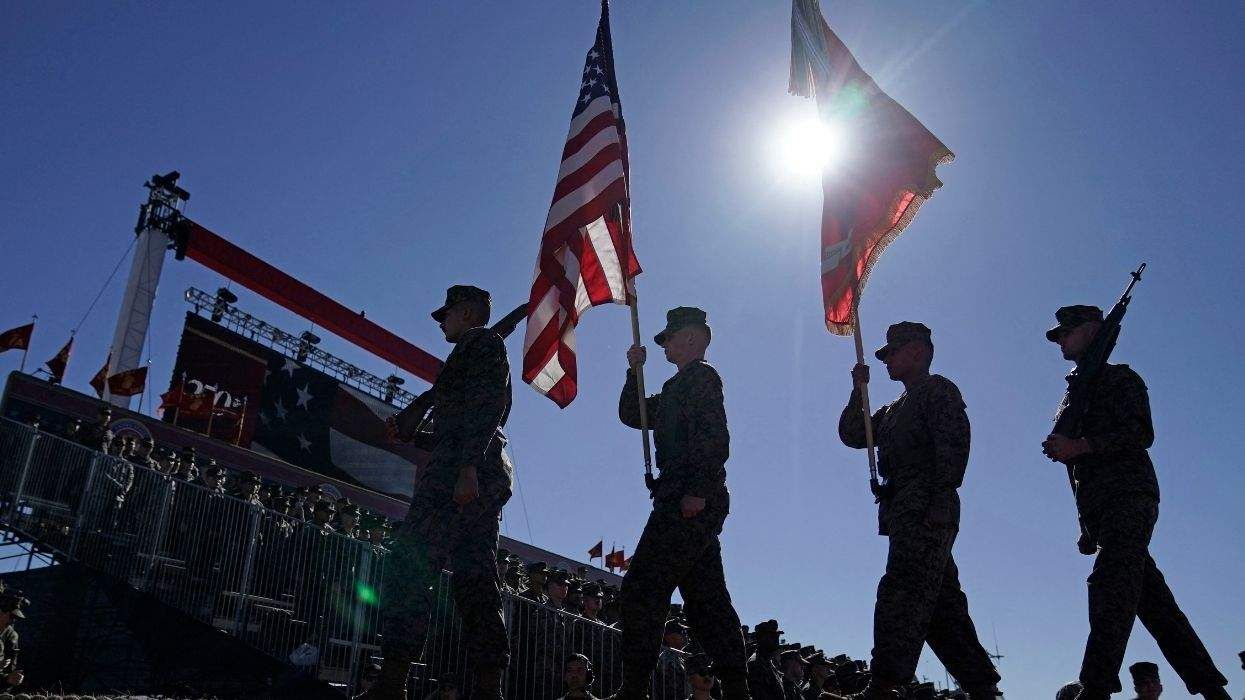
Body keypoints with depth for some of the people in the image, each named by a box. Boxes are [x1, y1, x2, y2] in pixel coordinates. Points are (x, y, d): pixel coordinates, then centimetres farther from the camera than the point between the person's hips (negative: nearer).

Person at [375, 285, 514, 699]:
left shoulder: (482, 341, 4)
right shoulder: (484, 351, 32)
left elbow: (486, 407, -14)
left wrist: (468, 467, -24)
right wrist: (416, 434, 27)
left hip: (457, 475, -10)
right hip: (483, 481, 10)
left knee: (407, 566, -15)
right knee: (476, 583, 2)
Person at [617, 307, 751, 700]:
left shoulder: (700, 376, -2)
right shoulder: (682, 387, 27)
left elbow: (716, 438, -16)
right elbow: (631, 415, 29)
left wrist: (698, 491, -25)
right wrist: (634, 371, 17)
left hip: (688, 503, -10)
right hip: (699, 505, 10)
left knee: (642, 589, -13)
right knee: (707, 600, 8)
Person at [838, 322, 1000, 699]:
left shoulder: (937, 389, 3)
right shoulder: (895, 409, 30)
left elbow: (954, 442, -11)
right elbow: (852, 435, 26)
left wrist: (940, 497, -22)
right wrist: (859, 391, 14)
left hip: (926, 508, -9)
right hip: (905, 512, 9)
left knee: (902, 591, -19)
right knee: (941, 602, 8)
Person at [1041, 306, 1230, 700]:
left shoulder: (1120, 378, 5)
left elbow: (1141, 433, -10)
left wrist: (1080, 446, -18)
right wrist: (1062, 449, 10)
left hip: (1128, 495, -8)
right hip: (1100, 503, 8)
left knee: (1111, 583, -23)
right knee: (1151, 597, 6)